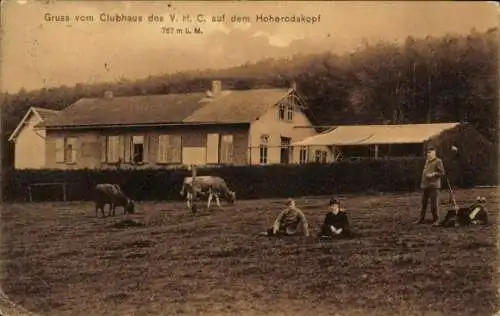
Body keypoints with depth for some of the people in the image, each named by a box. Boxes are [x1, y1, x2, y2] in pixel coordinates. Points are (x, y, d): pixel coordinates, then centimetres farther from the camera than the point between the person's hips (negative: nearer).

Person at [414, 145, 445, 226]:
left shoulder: (438, 161, -5)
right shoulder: (427, 161, 16)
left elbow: (442, 173, -9)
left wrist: (433, 174, -20)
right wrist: (422, 183, 18)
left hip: (434, 186, -7)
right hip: (425, 185, 7)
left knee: (434, 204, -5)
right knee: (423, 203, 9)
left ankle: (436, 220, 2)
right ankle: (421, 219, 16)